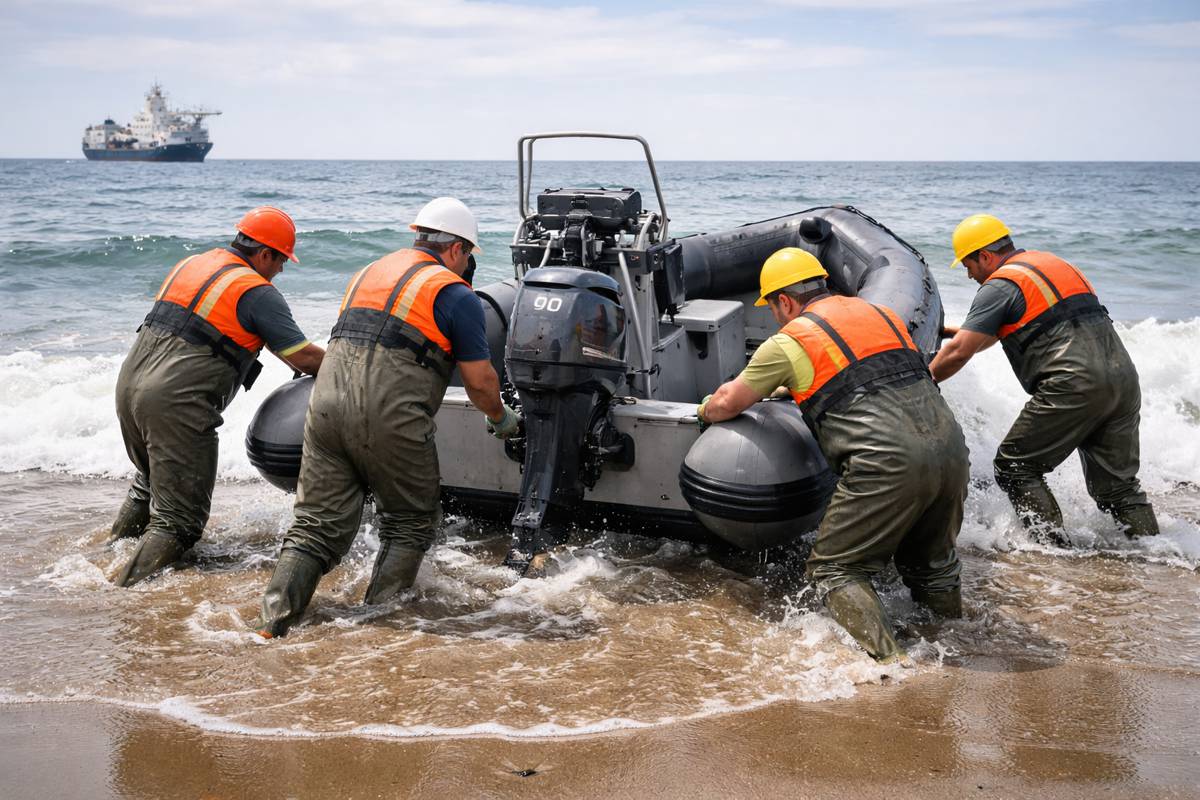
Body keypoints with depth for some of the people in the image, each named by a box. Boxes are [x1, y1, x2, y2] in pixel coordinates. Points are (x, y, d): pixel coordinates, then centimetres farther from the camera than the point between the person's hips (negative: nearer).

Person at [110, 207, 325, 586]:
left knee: (150, 480, 34)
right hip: (176, 405, -8)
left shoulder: (191, 263, 17)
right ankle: (128, 586, -15)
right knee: (179, 521, -2)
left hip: (129, 383, 8)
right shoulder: (259, 293, -7)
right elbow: (304, 358, -9)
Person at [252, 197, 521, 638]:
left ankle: (275, 614, -3)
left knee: (318, 524, 10)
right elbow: (480, 381, 2)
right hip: (392, 418, -5)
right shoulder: (455, 293, 3)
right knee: (410, 525, 14)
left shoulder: (367, 273, 23)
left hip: (326, 403, 6)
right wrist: (501, 419, 21)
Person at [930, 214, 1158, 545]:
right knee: (1118, 482, 15)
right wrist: (963, 331, 44)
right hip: (1125, 379, 9)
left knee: (1014, 467, 3)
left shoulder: (999, 286, -2)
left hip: (1074, 385, -9)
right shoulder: (1052, 262, 25)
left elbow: (958, 353, -6)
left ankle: (1052, 542, -4)